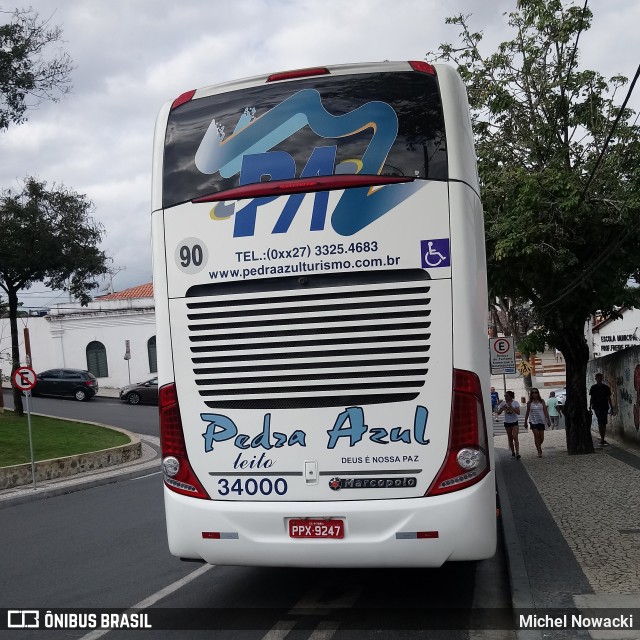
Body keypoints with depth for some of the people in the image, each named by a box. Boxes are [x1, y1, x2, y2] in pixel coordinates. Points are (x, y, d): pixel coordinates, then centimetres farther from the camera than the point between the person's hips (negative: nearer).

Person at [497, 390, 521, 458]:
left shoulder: (515, 403, -8)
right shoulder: (503, 403, -3)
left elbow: (518, 413, -17)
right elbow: (498, 413, -2)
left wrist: (511, 407, -25)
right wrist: (503, 408, -21)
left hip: (514, 422, -3)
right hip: (507, 422, 3)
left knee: (515, 437, -15)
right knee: (510, 438, 9)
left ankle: (517, 453, -17)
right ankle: (513, 453, 19)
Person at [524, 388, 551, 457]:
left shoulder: (541, 402, 2)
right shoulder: (529, 403, 1)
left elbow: (545, 411, 3)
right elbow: (527, 413, 8)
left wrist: (548, 420, 0)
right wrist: (525, 422, 9)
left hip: (541, 421, 1)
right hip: (533, 421, -1)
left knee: (541, 437, 3)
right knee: (536, 436, -8)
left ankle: (538, 446, 34)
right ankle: (539, 452, -2)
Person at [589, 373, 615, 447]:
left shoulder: (606, 387, 8)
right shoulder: (593, 388, 4)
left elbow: (609, 398, 9)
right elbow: (591, 398, 5)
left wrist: (612, 409, 7)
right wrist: (590, 407, -2)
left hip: (604, 407, 3)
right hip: (597, 407, -3)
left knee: (603, 423, 6)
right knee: (601, 423, -12)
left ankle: (602, 439, 14)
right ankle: (602, 439, -14)